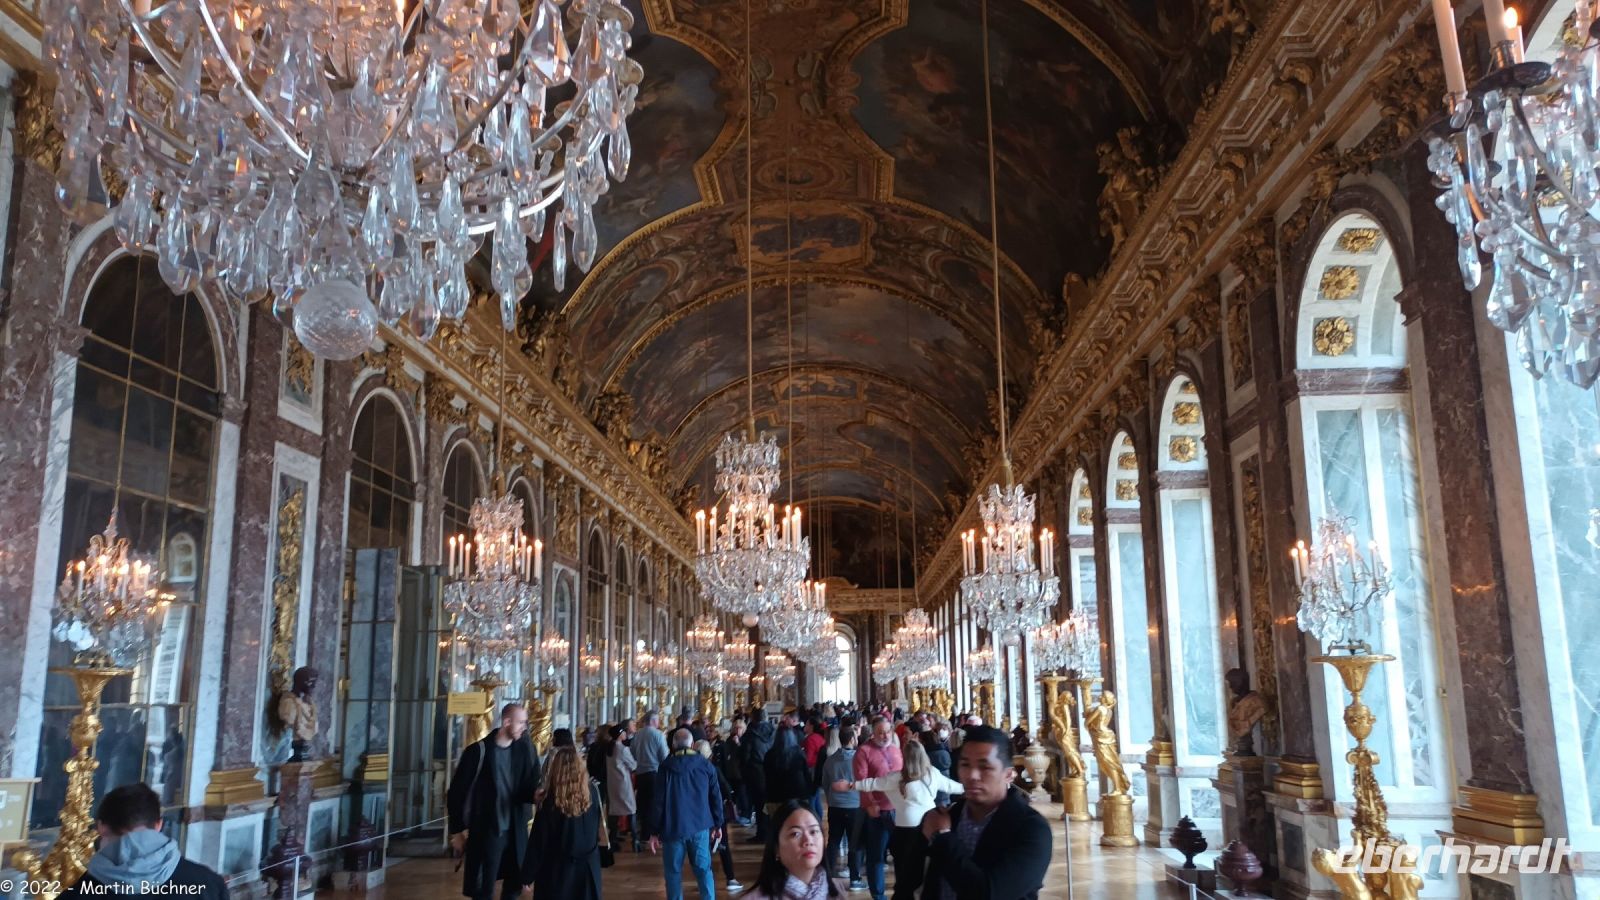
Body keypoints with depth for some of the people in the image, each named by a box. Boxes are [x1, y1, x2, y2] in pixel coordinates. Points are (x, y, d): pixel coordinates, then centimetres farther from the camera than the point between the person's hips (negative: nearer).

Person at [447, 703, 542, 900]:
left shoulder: (525, 749, 0)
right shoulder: (479, 751, -12)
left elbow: (531, 784, 0)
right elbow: (457, 792, -7)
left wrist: (536, 793, -24)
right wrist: (457, 831, -5)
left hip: (516, 831, 5)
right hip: (486, 831, -4)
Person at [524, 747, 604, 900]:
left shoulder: (550, 800, -15)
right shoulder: (592, 791, -7)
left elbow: (538, 841, -9)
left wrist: (528, 874, -1)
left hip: (557, 869, -3)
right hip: (588, 866, 3)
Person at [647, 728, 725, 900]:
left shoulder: (666, 767, -5)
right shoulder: (706, 765, 1)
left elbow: (657, 801, -5)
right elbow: (716, 797, 5)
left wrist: (653, 831, 1)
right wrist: (717, 824, 14)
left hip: (673, 827, -2)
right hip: (700, 826, 2)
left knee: (673, 872, 9)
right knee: (704, 870, 10)